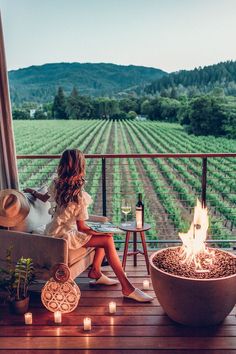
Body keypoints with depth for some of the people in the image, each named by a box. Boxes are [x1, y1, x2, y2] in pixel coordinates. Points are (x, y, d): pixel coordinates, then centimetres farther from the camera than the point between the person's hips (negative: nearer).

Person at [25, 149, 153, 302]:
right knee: (108, 240, -11)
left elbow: (45, 198, 17)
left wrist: (33, 191, 38)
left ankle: (95, 272, 20)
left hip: (54, 231, 8)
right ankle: (127, 288, -7)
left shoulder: (56, 183, -4)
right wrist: (101, 232, -3)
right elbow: (81, 227, -19)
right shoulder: (80, 196, -25)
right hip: (64, 236, -8)